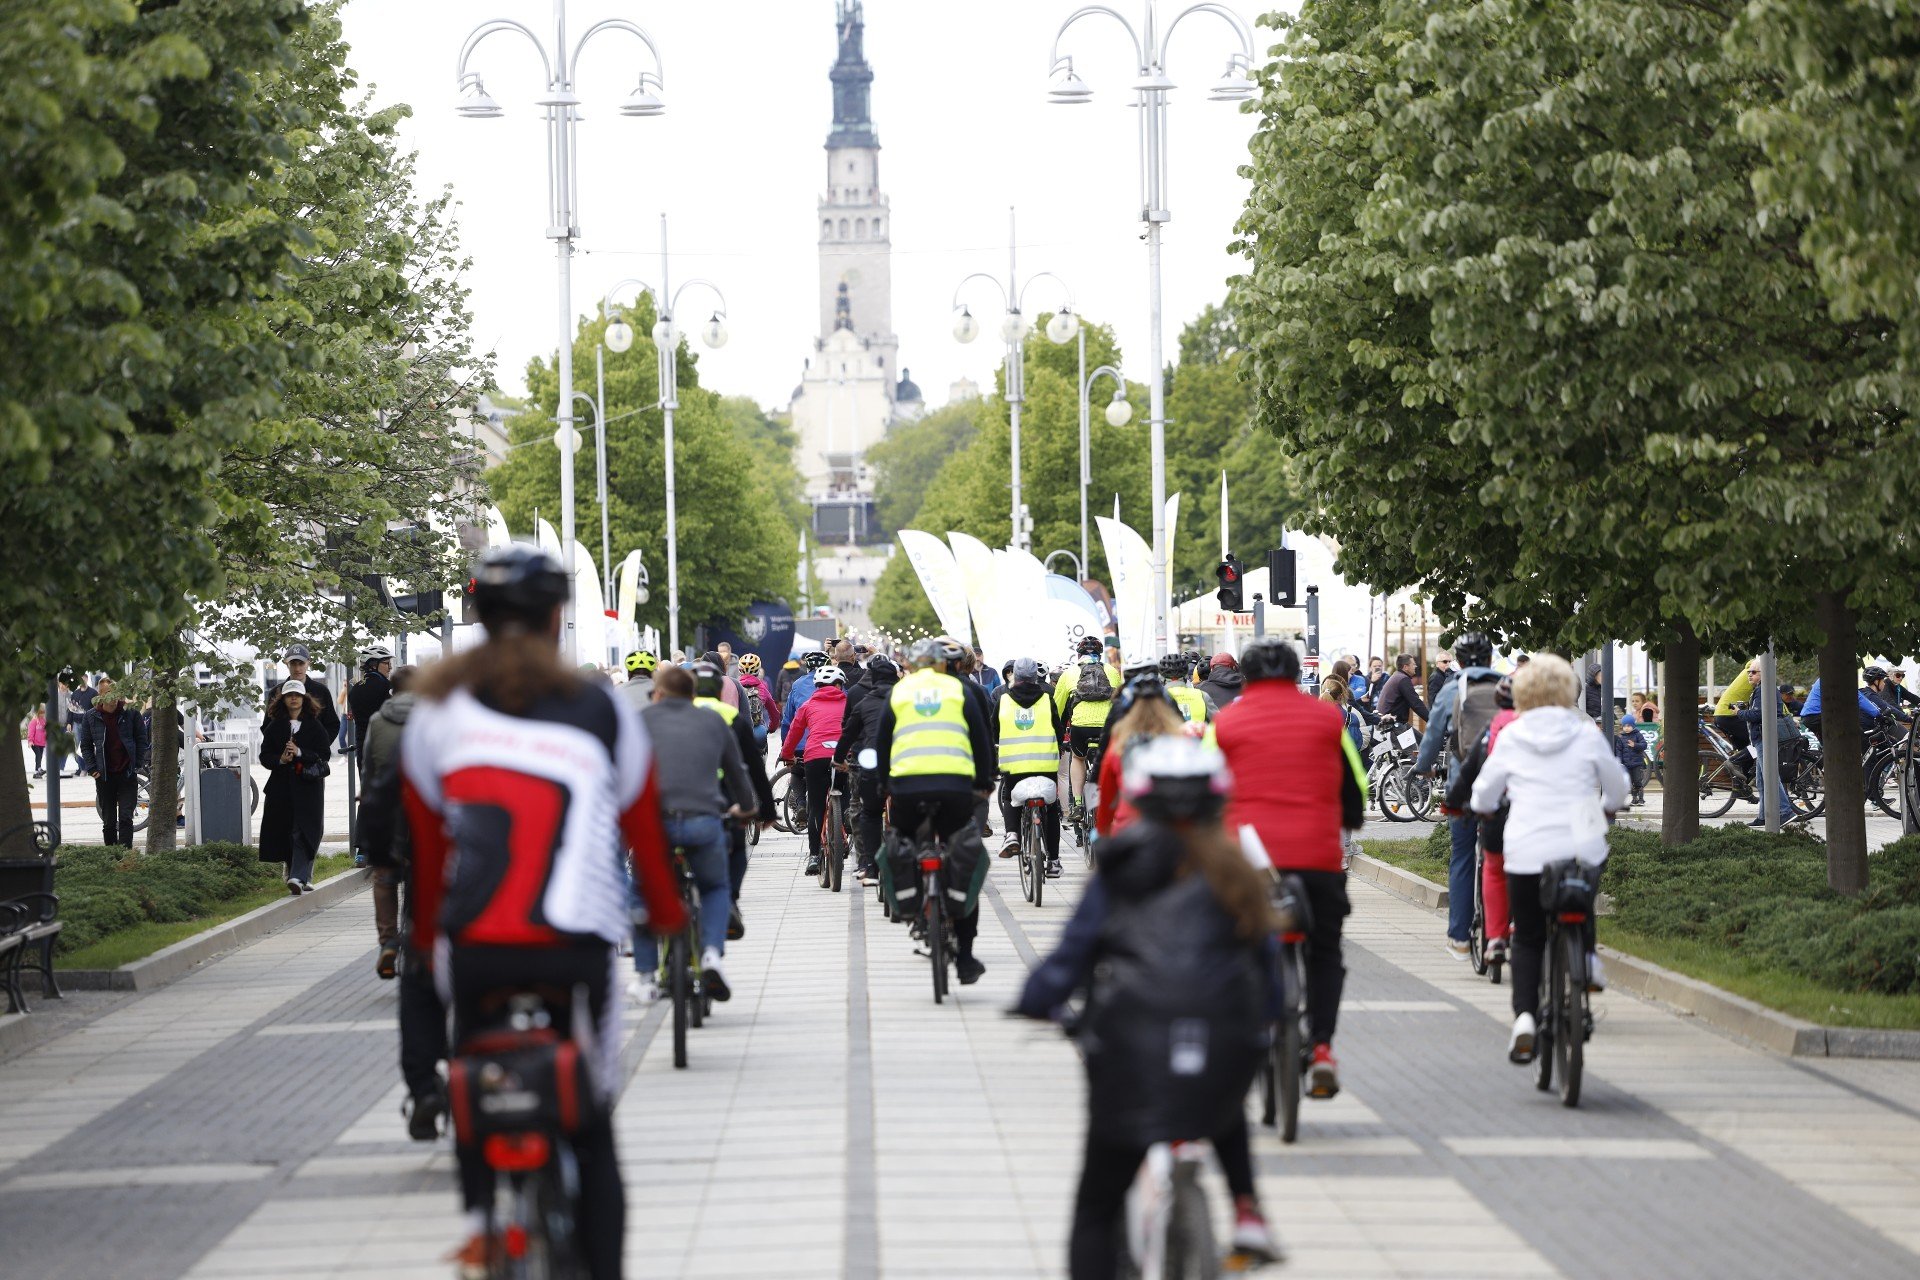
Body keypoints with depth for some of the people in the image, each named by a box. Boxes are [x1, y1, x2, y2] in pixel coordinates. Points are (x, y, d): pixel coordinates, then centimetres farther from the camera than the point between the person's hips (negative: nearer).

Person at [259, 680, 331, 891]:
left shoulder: (315, 725, 4)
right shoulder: (275, 726, 10)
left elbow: (325, 754, -2)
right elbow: (264, 755, 8)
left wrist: (299, 753, -14)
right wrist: (280, 759, -11)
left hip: (308, 787, -3)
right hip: (281, 785, 3)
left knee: (303, 831, -12)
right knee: (285, 832, 3)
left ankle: (298, 877, -21)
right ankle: (303, 878, 13)